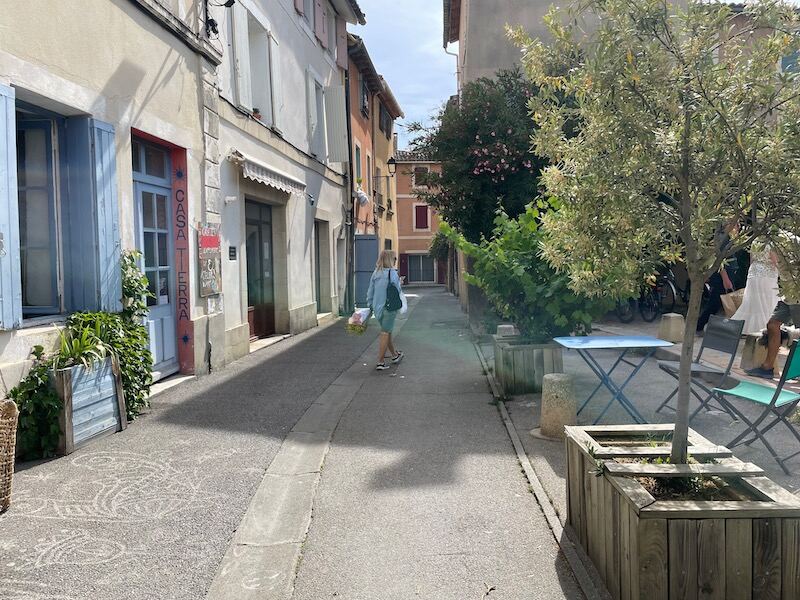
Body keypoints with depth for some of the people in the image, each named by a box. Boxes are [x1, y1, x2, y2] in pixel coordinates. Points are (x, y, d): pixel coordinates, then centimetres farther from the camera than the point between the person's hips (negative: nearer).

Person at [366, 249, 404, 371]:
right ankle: (380, 362, 1)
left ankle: (395, 355, 39)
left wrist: (370, 305, 16)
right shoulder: (392, 273, -14)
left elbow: (370, 291, 8)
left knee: (387, 332, 21)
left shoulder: (375, 272, 5)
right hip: (389, 307, -6)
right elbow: (398, 290, -13)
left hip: (377, 307, 6)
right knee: (385, 333, 1)